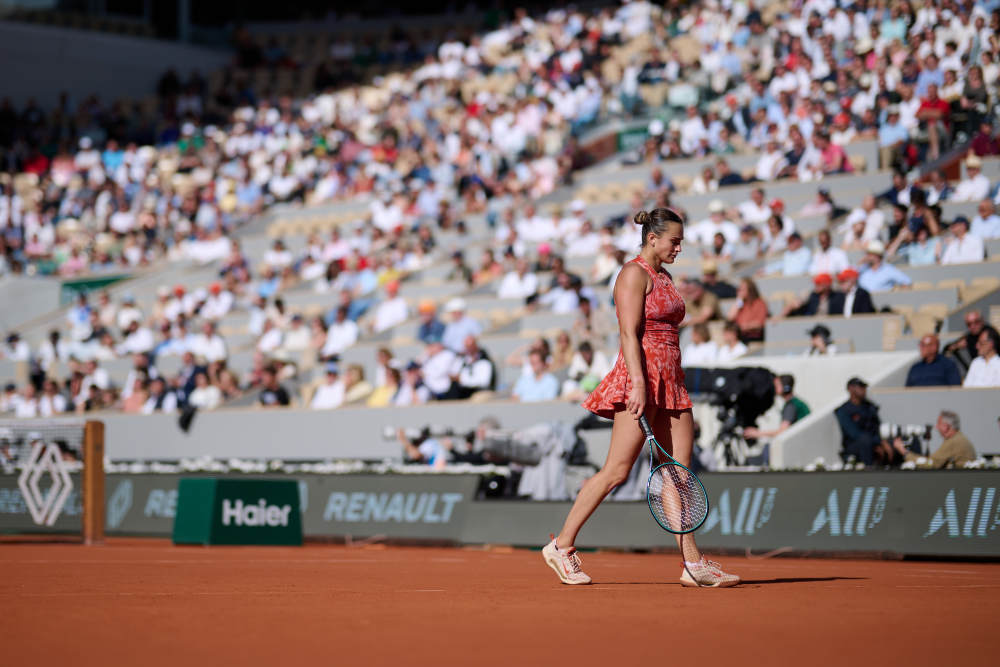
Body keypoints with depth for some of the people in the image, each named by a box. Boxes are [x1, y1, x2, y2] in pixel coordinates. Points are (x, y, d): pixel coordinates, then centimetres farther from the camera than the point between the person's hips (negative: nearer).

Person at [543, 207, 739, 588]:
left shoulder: (665, 277, 19)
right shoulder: (635, 274, -8)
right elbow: (629, 334, -16)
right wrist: (639, 384, -24)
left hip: (670, 381, 9)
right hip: (641, 378, -9)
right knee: (617, 471, -8)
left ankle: (693, 564, 1)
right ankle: (561, 546, 1)